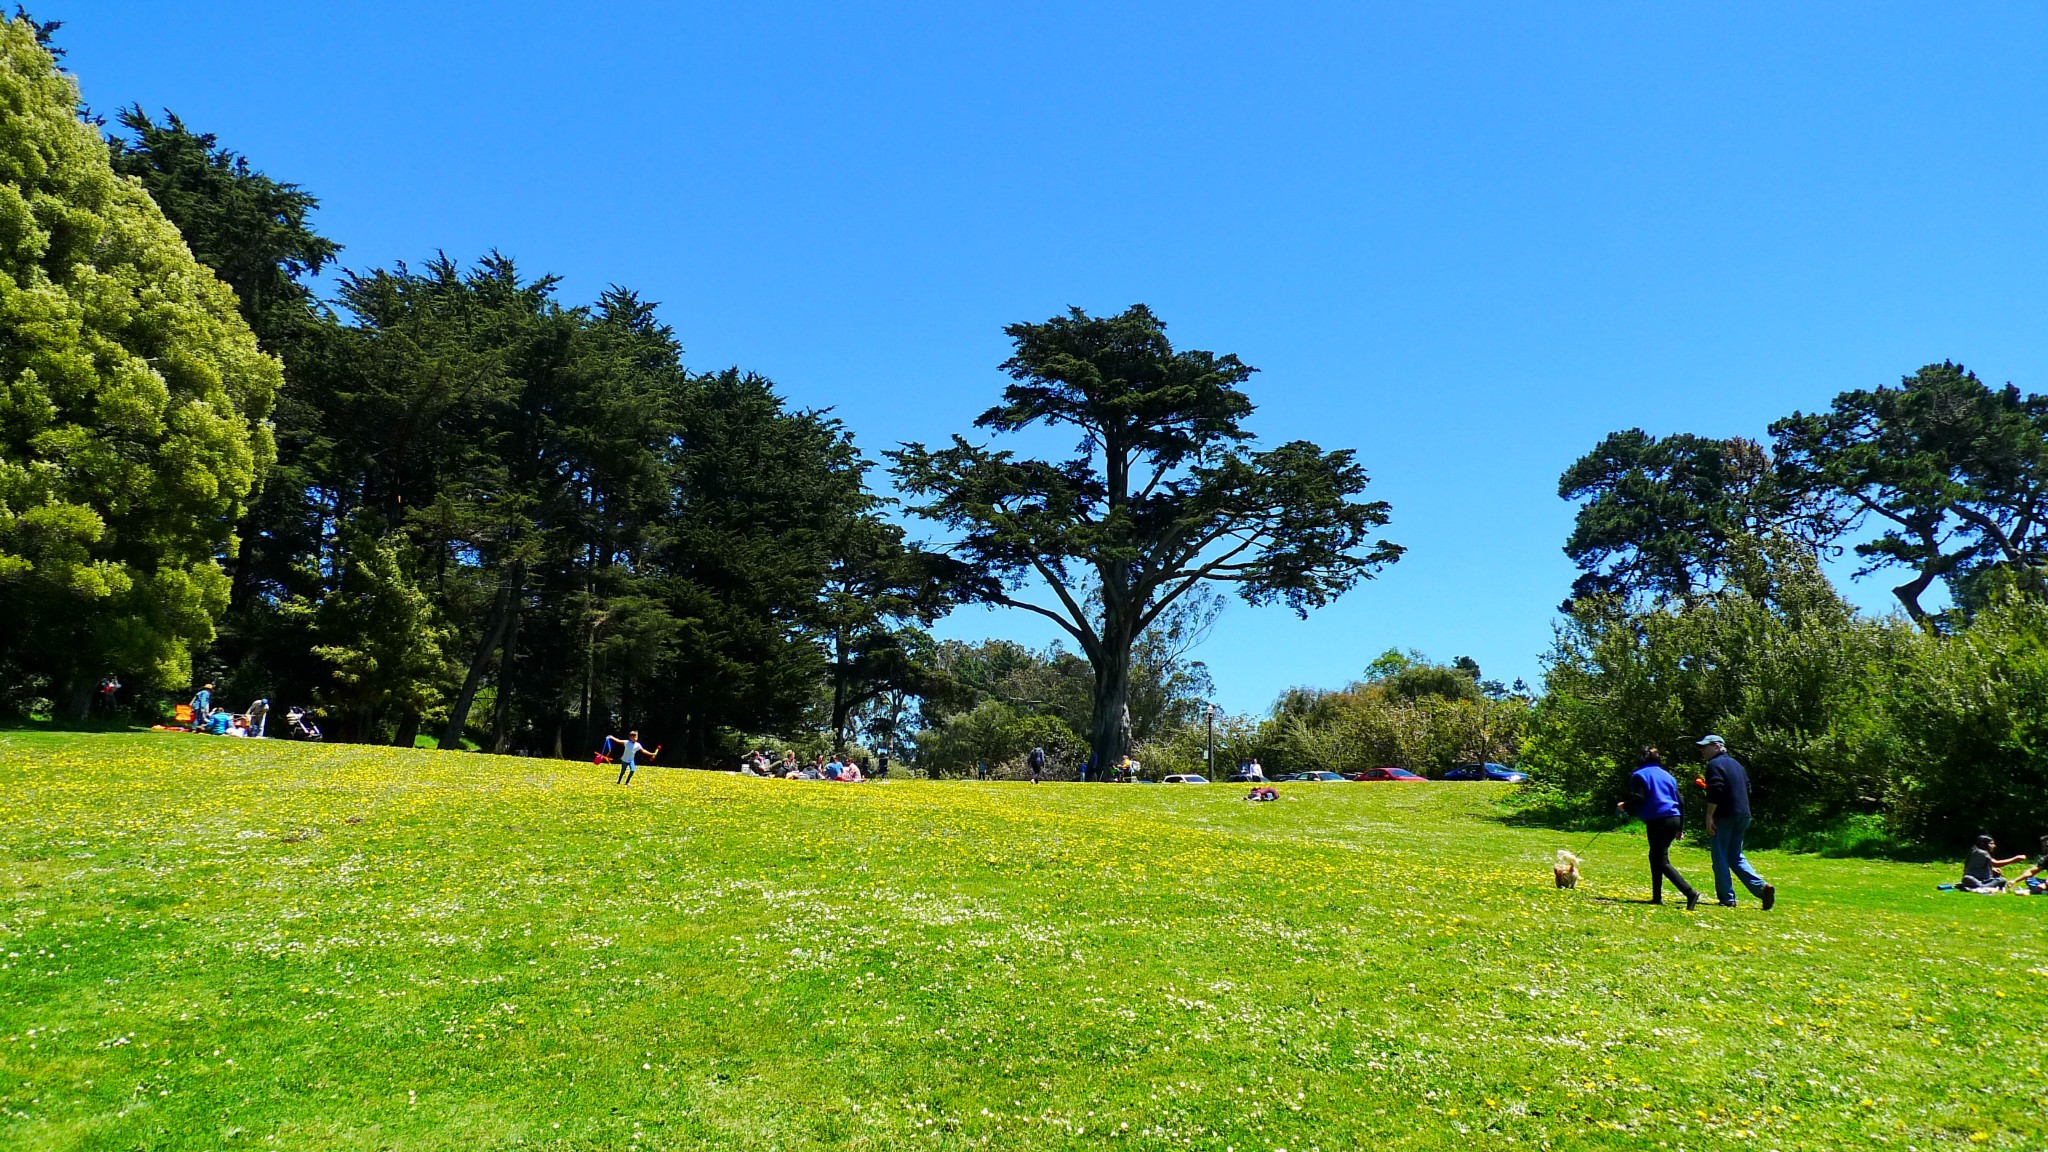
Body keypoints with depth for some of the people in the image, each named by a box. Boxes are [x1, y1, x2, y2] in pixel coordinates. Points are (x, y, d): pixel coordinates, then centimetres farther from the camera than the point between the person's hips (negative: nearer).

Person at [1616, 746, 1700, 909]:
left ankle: (1690, 892, -23)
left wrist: (1624, 806, 10)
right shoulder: (1668, 776, 20)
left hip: (1657, 821, -7)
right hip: (1674, 819, 7)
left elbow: (1637, 800, -11)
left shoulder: (1640, 775, 0)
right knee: (1655, 857, 19)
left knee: (1662, 862, -7)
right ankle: (1657, 897, 18)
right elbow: (1679, 801, 18)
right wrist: (1680, 827, 22)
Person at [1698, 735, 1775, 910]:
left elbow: (1715, 792, -20)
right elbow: (1747, 789, 22)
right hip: (1743, 816, 8)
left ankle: (1727, 898, 0)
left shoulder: (1715, 764, -10)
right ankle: (1762, 887, -2)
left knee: (1720, 858, 0)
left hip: (1725, 816, -8)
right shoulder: (1736, 763, 18)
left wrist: (1709, 816, -17)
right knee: (1736, 857, 15)